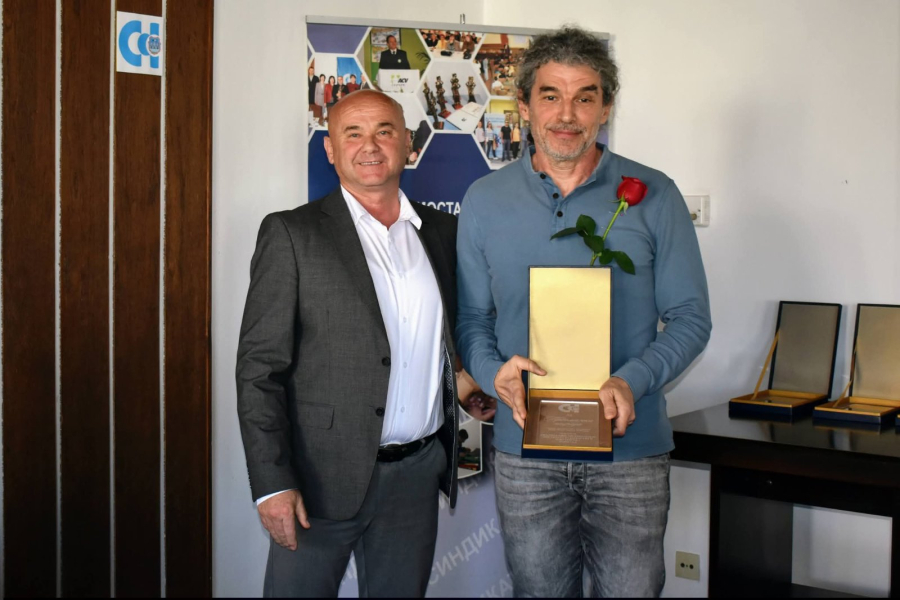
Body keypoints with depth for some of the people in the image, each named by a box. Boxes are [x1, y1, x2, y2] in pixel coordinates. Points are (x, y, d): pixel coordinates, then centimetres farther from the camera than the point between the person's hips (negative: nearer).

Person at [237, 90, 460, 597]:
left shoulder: (441, 231, 9)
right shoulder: (292, 234, -5)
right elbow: (260, 367, -8)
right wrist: (273, 483, -14)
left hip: (418, 476, 4)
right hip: (323, 477, -4)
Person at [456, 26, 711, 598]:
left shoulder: (653, 196, -2)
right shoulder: (484, 201, 3)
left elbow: (691, 318, -2)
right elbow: (472, 319, 6)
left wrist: (632, 382, -19)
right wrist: (495, 372, -15)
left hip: (631, 446, -1)